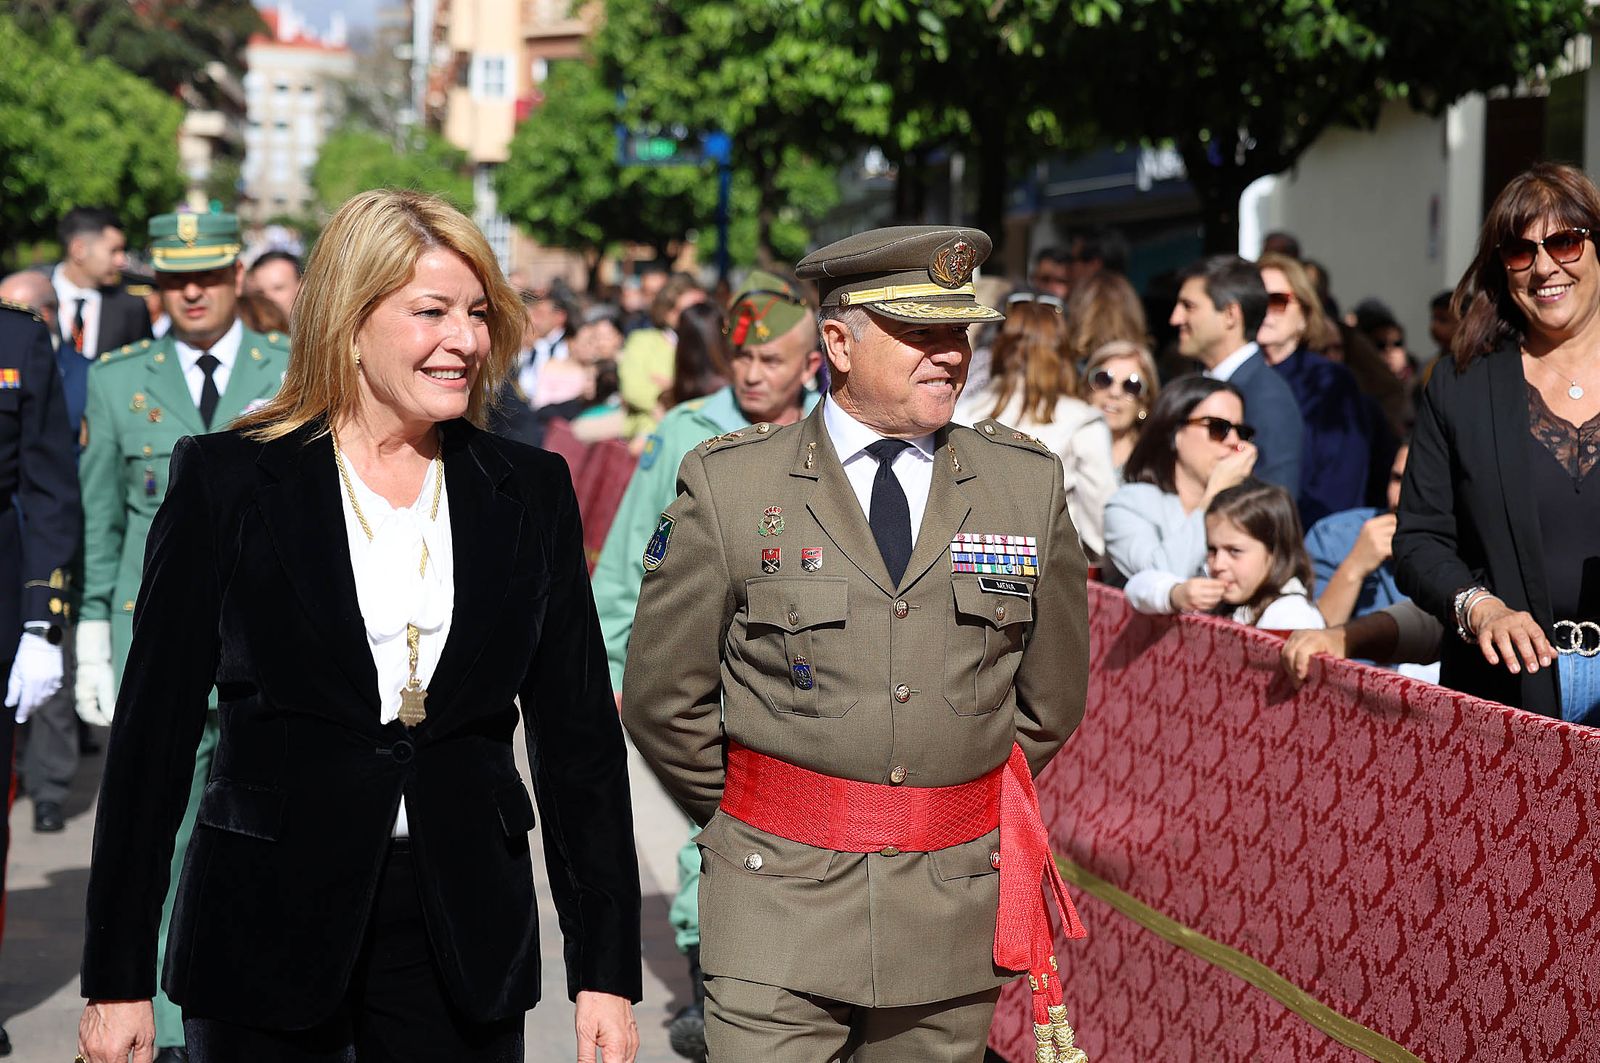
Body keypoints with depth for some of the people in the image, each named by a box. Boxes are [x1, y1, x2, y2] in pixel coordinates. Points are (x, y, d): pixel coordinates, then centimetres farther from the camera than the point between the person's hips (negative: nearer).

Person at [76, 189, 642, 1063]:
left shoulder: (528, 492, 6)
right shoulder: (228, 481, -2)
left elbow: (578, 734, 6)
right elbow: (154, 729, -1)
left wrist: (605, 973, 1)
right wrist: (117, 978, -4)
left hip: (463, 946, 2)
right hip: (268, 928, -2)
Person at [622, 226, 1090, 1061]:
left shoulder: (1029, 485, 5)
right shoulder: (727, 485, -3)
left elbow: (1051, 696, 16)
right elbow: (663, 696, 4)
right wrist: (752, 825, 8)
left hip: (953, 913, 2)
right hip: (778, 903, -2)